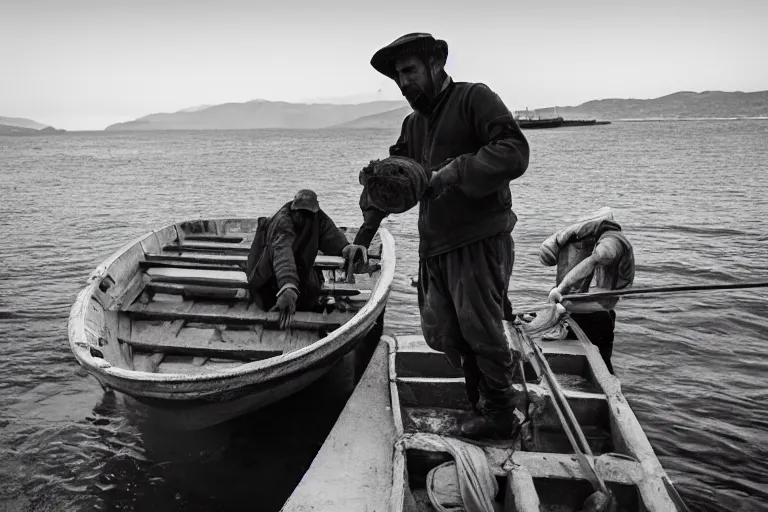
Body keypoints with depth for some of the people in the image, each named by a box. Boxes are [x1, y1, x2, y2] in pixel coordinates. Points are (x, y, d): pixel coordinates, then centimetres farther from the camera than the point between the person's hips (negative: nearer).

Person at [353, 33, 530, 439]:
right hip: (435, 247, 8)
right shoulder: (414, 123, 20)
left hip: (480, 242, -7)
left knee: (481, 329, -1)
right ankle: (480, 400, 29)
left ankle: (500, 416, 19)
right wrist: (368, 225, 6)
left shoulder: (474, 99, -4)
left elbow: (514, 153, -16)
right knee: (441, 333, 9)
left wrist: (456, 171, -23)